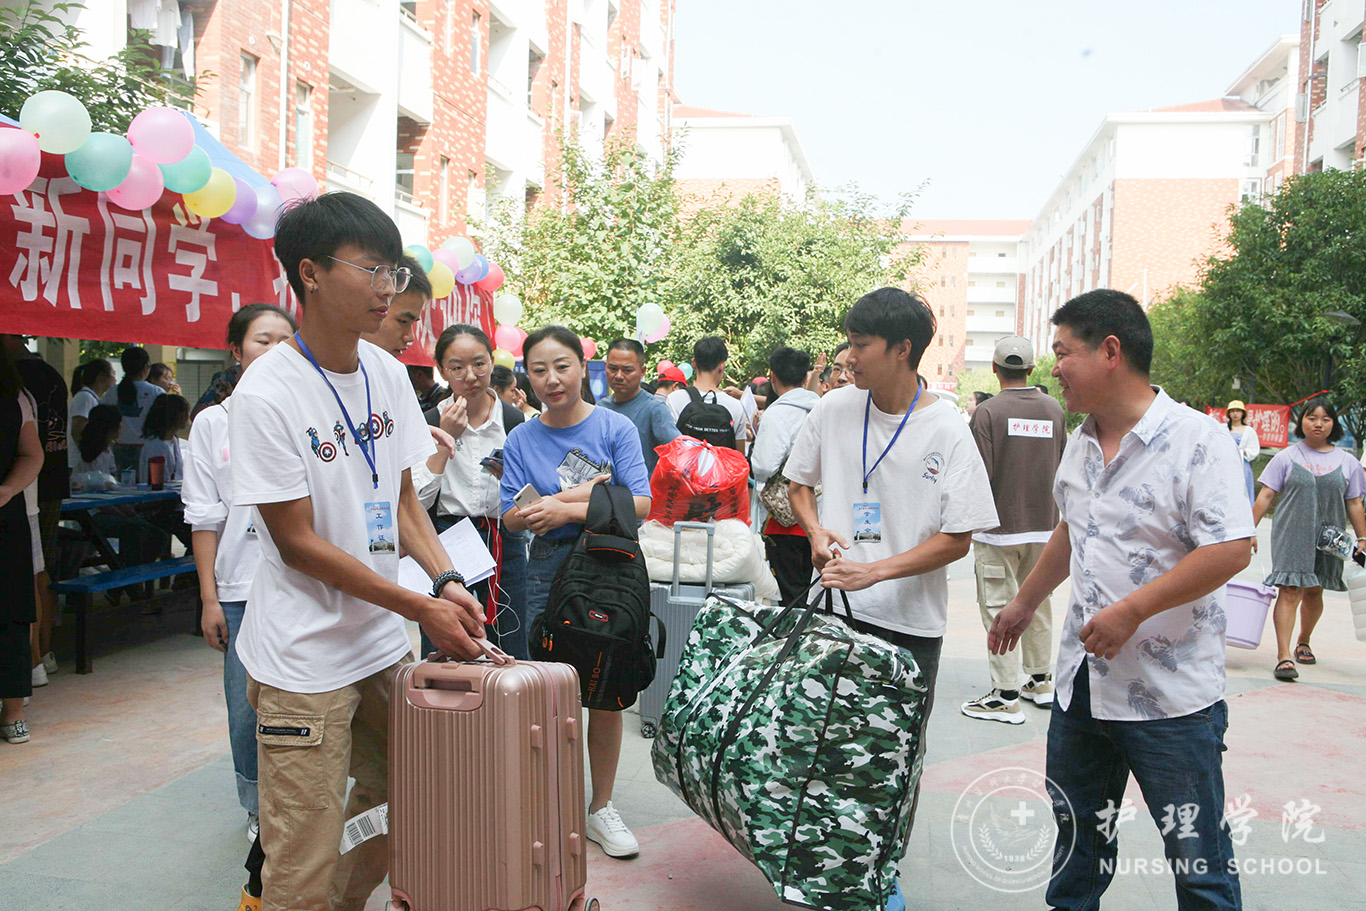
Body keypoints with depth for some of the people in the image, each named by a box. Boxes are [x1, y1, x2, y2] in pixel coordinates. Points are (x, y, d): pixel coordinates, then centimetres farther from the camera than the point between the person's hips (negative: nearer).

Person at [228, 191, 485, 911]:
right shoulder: (266, 392, -17)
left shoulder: (387, 373, 3)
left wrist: (446, 580, -7)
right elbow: (298, 541, -16)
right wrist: (423, 607, -17)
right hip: (305, 659, -7)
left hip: (384, 642, 7)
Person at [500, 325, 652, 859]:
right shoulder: (521, 440, 4)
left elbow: (641, 504, -10)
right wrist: (586, 493, -17)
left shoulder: (615, 428, -2)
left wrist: (566, 508, -19)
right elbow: (512, 516, -3)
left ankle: (601, 807, 21)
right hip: (549, 573, 1)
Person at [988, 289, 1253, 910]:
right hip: (1082, 680, 7)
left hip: (1171, 694, -7)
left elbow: (1231, 550, -22)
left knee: (1198, 857, 3)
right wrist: (1025, 602, 28)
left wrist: (1132, 610, -23)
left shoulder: (1196, 439, -16)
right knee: (1076, 827, 21)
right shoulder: (1081, 444, 9)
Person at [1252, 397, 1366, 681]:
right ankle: (1283, 656, -15)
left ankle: (1303, 643, 36)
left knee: (1314, 592, 13)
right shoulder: (1287, 457, 1)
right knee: (1289, 592, -12)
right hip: (1291, 536, -3)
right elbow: (1266, 496, 0)